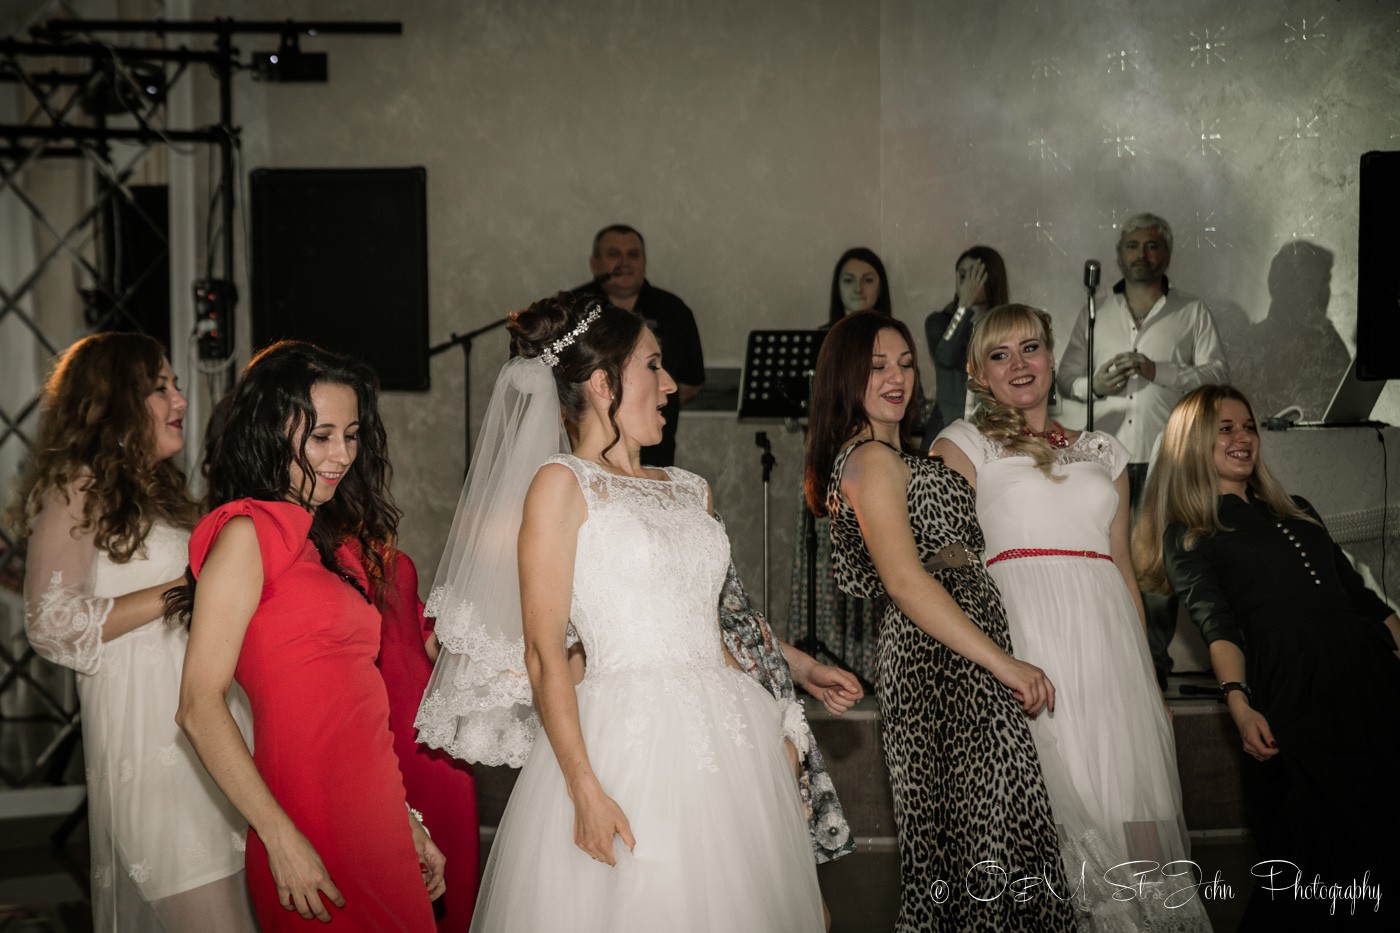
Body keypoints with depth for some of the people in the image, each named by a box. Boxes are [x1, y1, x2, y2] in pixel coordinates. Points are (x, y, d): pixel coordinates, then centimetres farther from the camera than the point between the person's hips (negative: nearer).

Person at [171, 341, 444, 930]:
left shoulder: (337, 544, 15)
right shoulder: (247, 534, -6)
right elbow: (199, 708, -13)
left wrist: (405, 823, 14)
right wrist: (282, 839, -18)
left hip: (376, 825, 7)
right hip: (311, 838, -7)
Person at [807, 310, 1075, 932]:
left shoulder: (896, 455, 21)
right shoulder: (872, 459, -10)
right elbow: (905, 581, -19)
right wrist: (1003, 662, -21)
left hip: (932, 663, 10)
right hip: (949, 663, -10)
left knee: (953, 841, 9)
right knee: (985, 839, -11)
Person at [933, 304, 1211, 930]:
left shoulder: (1103, 452, 22)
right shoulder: (965, 443, 9)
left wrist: (1145, 666, 13)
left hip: (1107, 637, 4)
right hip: (1023, 630, -4)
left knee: (1133, 816, -3)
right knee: (1056, 803, -12)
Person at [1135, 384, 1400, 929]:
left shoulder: (1298, 511, 23)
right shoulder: (1187, 535, 6)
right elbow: (1215, 623, -8)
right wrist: (1239, 704, -22)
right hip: (1291, 701, -5)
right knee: (1308, 868, -4)